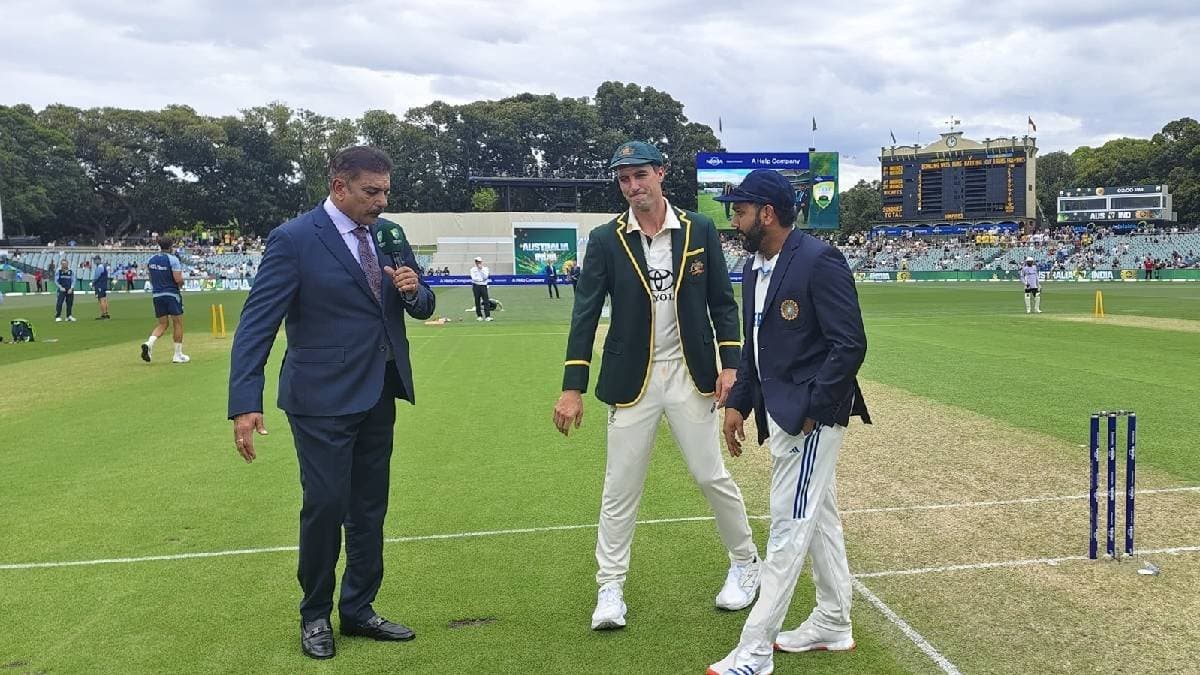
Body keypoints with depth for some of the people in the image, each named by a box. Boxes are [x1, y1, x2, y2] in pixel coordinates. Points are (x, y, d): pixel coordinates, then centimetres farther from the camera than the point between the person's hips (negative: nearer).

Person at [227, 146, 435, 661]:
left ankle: (358, 610, 27)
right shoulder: (294, 240, -12)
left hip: (378, 393, 6)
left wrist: (414, 290, -11)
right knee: (325, 505, -1)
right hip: (324, 396, -6)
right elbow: (256, 324, -15)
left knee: (370, 507, 12)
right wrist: (245, 405, -22)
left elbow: (423, 309, 13)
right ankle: (315, 616, 21)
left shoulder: (389, 234, 6)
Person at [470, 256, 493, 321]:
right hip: (476, 286, 0)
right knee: (477, 302, 1)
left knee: (486, 301, -9)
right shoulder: (473, 269, 6)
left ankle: (487, 316, -14)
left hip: (483, 286, 0)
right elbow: (473, 278, -7)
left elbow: (485, 277, -8)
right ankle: (479, 316, 9)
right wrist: (481, 279, -10)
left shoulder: (485, 268, 8)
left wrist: (481, 269, -11)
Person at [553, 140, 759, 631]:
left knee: (712, 477, 8)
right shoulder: (606, 240, -3)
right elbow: (585, 315, -5)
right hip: (631, 379, 0)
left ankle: (745, 563, 29)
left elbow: (722, 302, 4)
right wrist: (572, 388, -11)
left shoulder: (699, 230, 0)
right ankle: (610, 588, 17)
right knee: (620, 489, 5)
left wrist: (729, 363, -5)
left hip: (690, 374, 0)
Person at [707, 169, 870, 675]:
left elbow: (850, 345, -19)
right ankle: (833, 626, 32)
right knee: (819, 519, 18)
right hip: (780, 414, 9)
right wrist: (737, 401, 12)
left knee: (789, 527, -4)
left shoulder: (819, 261, -17)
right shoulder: (754, 267, 10)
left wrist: (811, 411, -20)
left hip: (811, 416, -9)